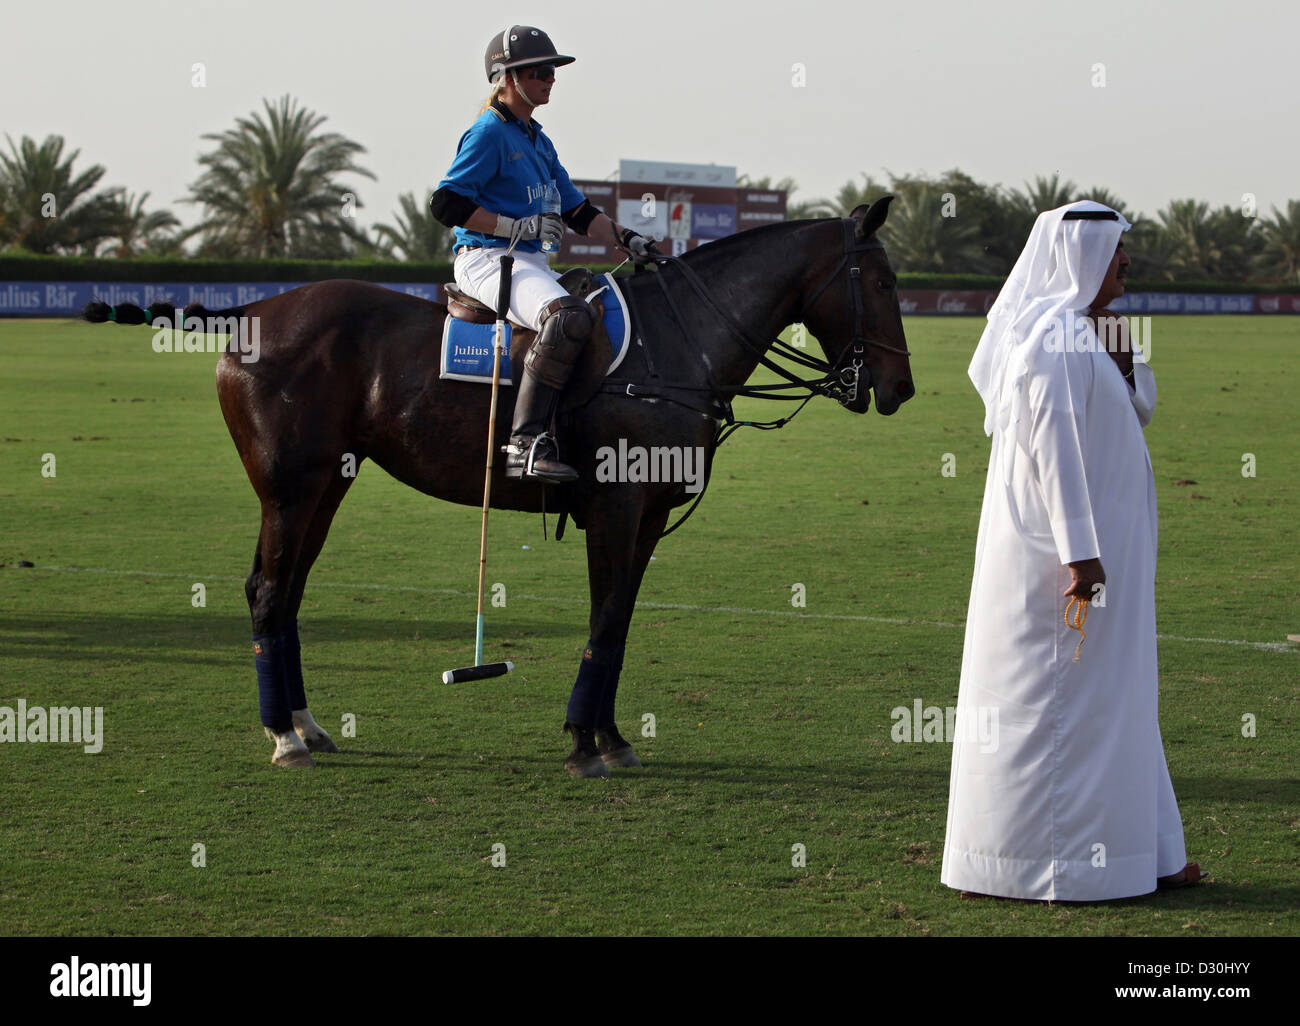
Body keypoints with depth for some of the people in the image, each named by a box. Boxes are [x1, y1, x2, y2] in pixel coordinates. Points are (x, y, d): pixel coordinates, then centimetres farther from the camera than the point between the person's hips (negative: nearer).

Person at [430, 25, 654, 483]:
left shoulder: (538, 140, 21)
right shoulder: (489, 132, -6)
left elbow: (576, 211, 25)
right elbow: (446, 204, -14)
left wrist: (628, 240, 13)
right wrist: (519, 227, -16)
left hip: (531, 263, 10)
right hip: (487, 259, -10)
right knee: (569, 316, -35)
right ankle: (526, 442, -40)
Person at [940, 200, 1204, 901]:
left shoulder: (1077, 331, 15)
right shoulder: (1053, 335, -17)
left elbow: (1136, 414, 22)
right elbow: (1053, 446, -23)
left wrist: (1121, 358, 3)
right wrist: (1079, 550, -25)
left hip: (1088, 539, 11)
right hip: (1059, 545, -11)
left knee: (1106, 698, 14)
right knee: (1061, 700, -5)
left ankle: (1135, 854, 21)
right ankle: (1055, 864, 0)